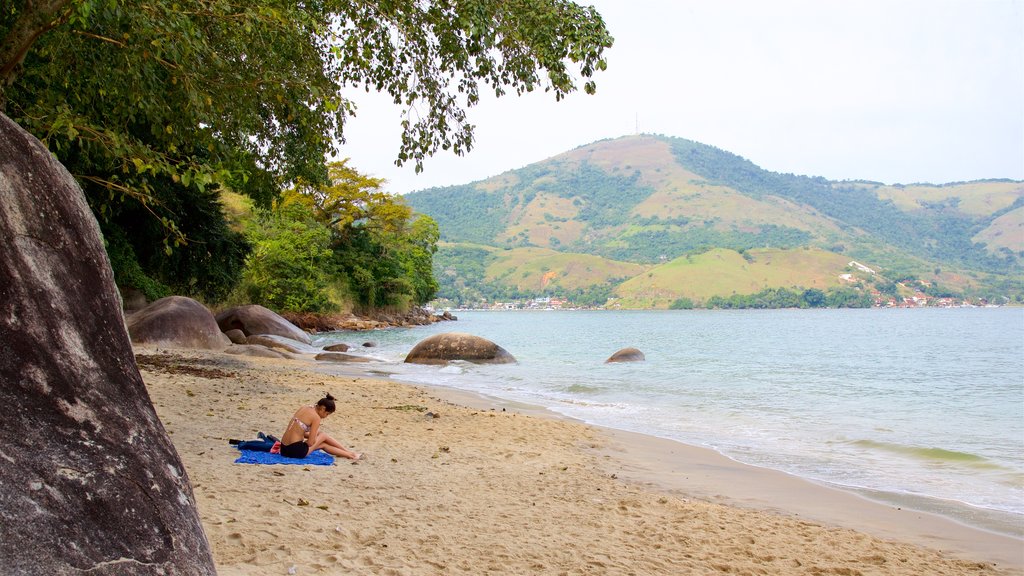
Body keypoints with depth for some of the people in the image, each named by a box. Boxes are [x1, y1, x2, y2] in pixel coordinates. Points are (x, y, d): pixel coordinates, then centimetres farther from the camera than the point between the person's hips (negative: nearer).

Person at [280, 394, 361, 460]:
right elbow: (310, 443, -12)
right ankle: (349, 454, 23)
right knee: (323, 437, 11)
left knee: (322, 444, 21)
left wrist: (314, 435, 17)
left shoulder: (304, 408, 10)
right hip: (296, 450, -8)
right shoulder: (316, 418, -11)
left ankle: (349, 453, 32)